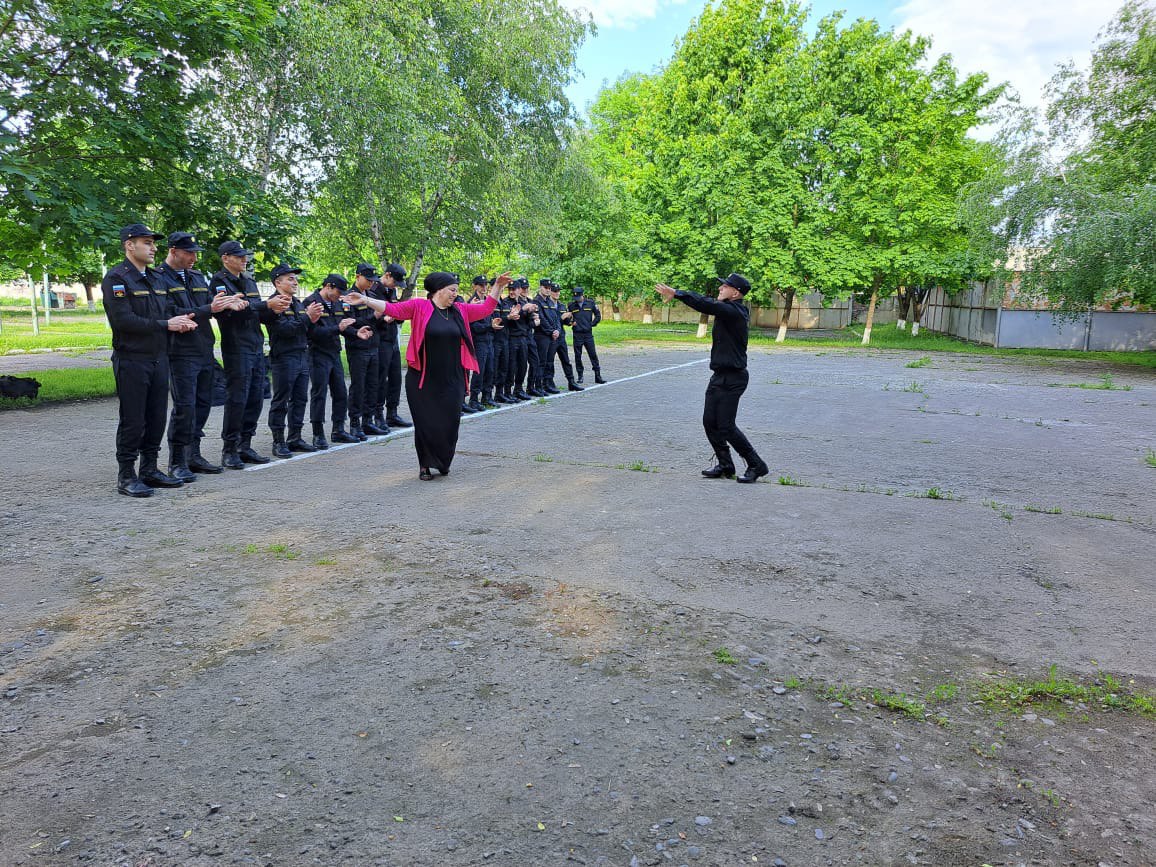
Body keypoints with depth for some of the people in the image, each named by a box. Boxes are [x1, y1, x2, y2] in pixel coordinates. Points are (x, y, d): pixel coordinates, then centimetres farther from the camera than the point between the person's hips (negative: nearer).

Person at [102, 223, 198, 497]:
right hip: (131, 360, -7)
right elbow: (123, 320, -18)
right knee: (133, 420, -3)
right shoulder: (116, 278, -8)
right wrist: (165, 325, -15)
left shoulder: (156, 279, 17)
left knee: (156, 418, 11)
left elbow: (169, 310, 18)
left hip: (159, 359, 8)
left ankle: (149, 470, 21)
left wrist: (180, 321, -6)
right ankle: (126, 477, 6)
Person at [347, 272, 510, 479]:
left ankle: (443, 463, 25)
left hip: (451, 380, 4)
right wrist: (365, 300, -18)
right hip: (423, 379, -3)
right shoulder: (419, 306, -3)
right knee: (426, 422, 1)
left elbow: (486, 308, 16)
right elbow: (393, 308, -9)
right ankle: (425, 466, 16)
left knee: (449, 423, 4)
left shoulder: (460, 310, 10)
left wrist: (497, 287, 10)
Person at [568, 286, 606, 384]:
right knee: (578, 356, 4)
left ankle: (598, 376, 4)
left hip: (588, 333, 0)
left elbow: (598, 315, 8)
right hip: (577, 334, 0)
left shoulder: (590, 303, 1)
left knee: (593, 355, 0)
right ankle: (580, 376, 14)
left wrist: (592, 324, 1)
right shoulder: (571, 305, 1)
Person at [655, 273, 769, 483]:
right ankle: (725, 465, 21)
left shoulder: (733, 311, -19)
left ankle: (757, 465, 6)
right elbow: (707, 302, 15)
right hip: (720, 376, 10)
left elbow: (706, 305, -26)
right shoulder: (731, 310, 12)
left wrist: (676, 293, -24)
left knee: (726, 426, -7)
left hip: (732, 379, -10)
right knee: (710, 422, 10)